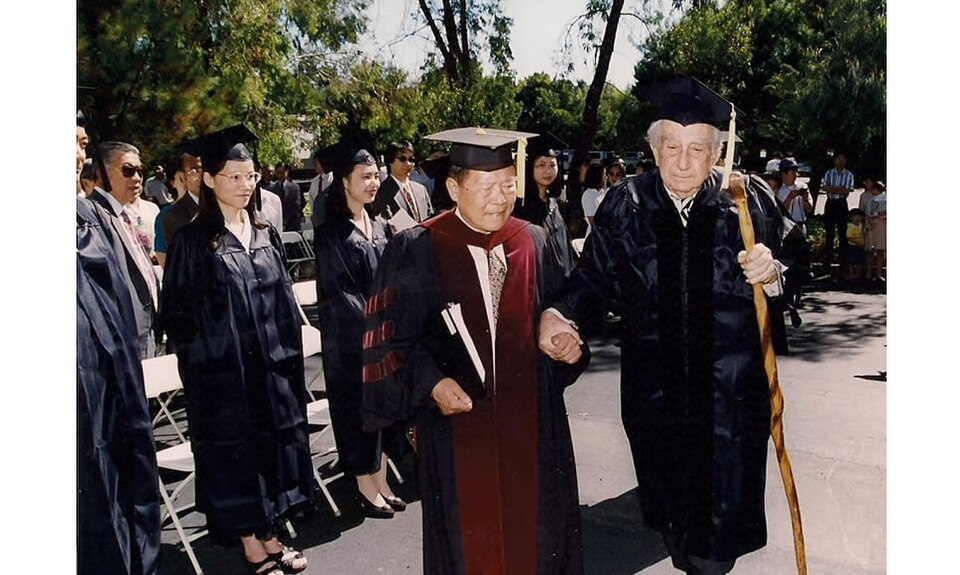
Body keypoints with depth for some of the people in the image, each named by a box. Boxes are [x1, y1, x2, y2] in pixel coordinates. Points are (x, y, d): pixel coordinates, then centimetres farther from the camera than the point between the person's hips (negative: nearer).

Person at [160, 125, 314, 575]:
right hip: (224, 373, -5)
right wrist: (200, 356, -11)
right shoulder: (192, 241, -7)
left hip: (273, 368, 5)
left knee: (274, 448, 12)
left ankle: (269, 537, 28)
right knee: (236, 453, 5)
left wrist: (291, 351, 8)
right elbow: (176, 312, -6)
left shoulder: (267, 235, 8)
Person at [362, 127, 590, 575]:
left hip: (532, 420, 3)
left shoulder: (536, 243, 2)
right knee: (469, 538, 14)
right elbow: (390, 336, -7)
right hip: (457, 417, -3)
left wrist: (561, 336, -9)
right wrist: (431, 384, -19)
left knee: (535, 529, 17)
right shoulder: (415, 251, -8)